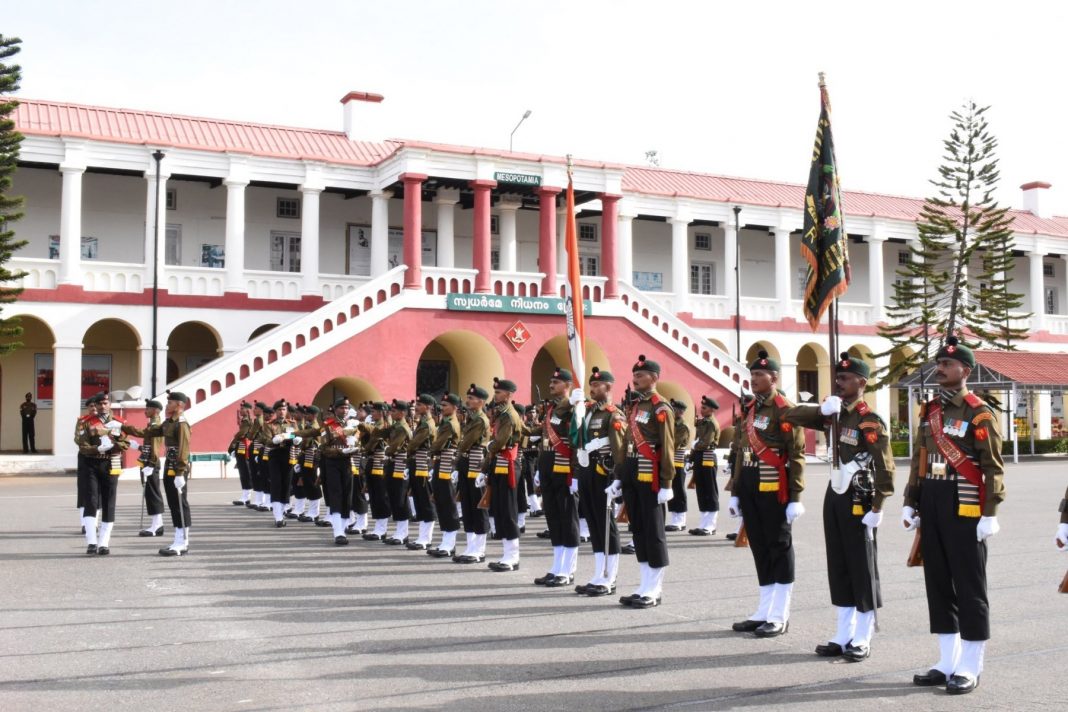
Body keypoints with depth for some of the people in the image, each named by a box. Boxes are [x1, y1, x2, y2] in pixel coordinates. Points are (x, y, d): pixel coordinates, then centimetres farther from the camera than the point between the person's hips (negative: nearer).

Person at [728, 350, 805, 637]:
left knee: (779, 548, 2)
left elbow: (796, 456, -13)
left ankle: (780, 617, 9)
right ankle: (764, 612, 21)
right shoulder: (748, 409, 13)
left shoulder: (785, 411, -9)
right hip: (750, 489, 7)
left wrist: (795, 498, -16)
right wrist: (735, 492, 15)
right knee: (759, 548, 12)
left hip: (774, 490, -7)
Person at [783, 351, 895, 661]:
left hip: (858, 502, -7)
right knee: (838, 567, 11)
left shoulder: (871, 421, -13)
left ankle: (863, 640, 11)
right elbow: (790, 416, 7)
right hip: (834, 497, 7)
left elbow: (885, 468, -16)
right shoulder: (832, 414, 8)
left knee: (863, 570, 2)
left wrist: (877, 509, -18)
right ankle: (844, 636, 19)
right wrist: (821, 409, -9)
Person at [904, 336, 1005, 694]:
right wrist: (910, 503, 11)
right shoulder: (930, 410, 12)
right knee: (938, 583, 11)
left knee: (969, 587, 1)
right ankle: (947, 663, 21)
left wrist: (990, 514, -14)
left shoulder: (979, 413, -7)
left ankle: (970, 669, 10)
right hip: (931, 506, 7)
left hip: (964, 507, -7)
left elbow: (993, 468, -10)